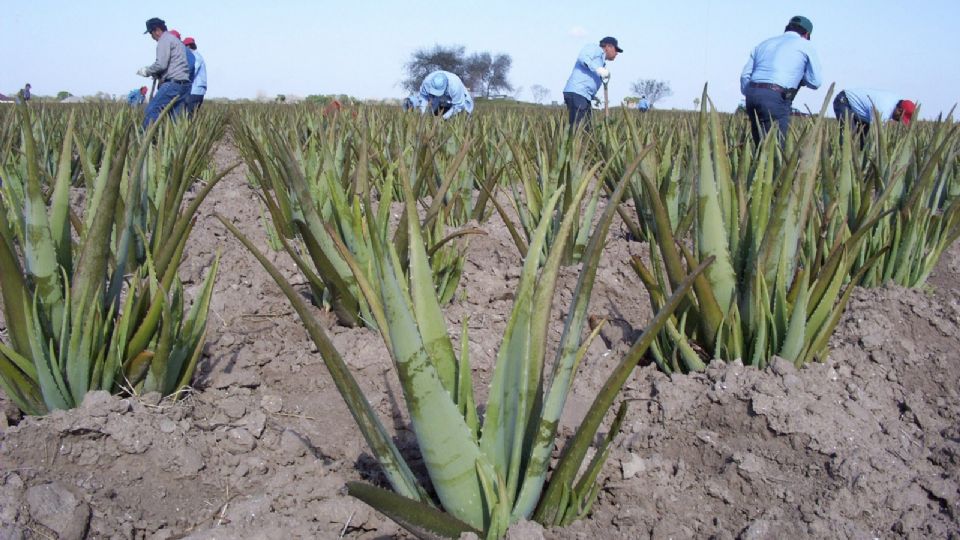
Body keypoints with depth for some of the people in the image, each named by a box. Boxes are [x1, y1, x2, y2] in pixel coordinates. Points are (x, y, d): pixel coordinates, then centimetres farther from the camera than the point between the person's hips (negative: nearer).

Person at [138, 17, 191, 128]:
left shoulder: (165, 40, -4)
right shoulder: (176, 40, 26)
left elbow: (161, 64, -15)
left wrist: (146, 71, 0)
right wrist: (157, 74, 23)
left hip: (173, 83, -10)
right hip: (184, 84, 10)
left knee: (151, 111, -12)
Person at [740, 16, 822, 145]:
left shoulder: (764, 44, 25)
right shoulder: (805, 45, 11)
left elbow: (745, 75, 17)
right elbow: (815, 82, 9)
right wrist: (799, 76, 28)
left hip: (752, 93, 6)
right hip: (776, 97, -6)